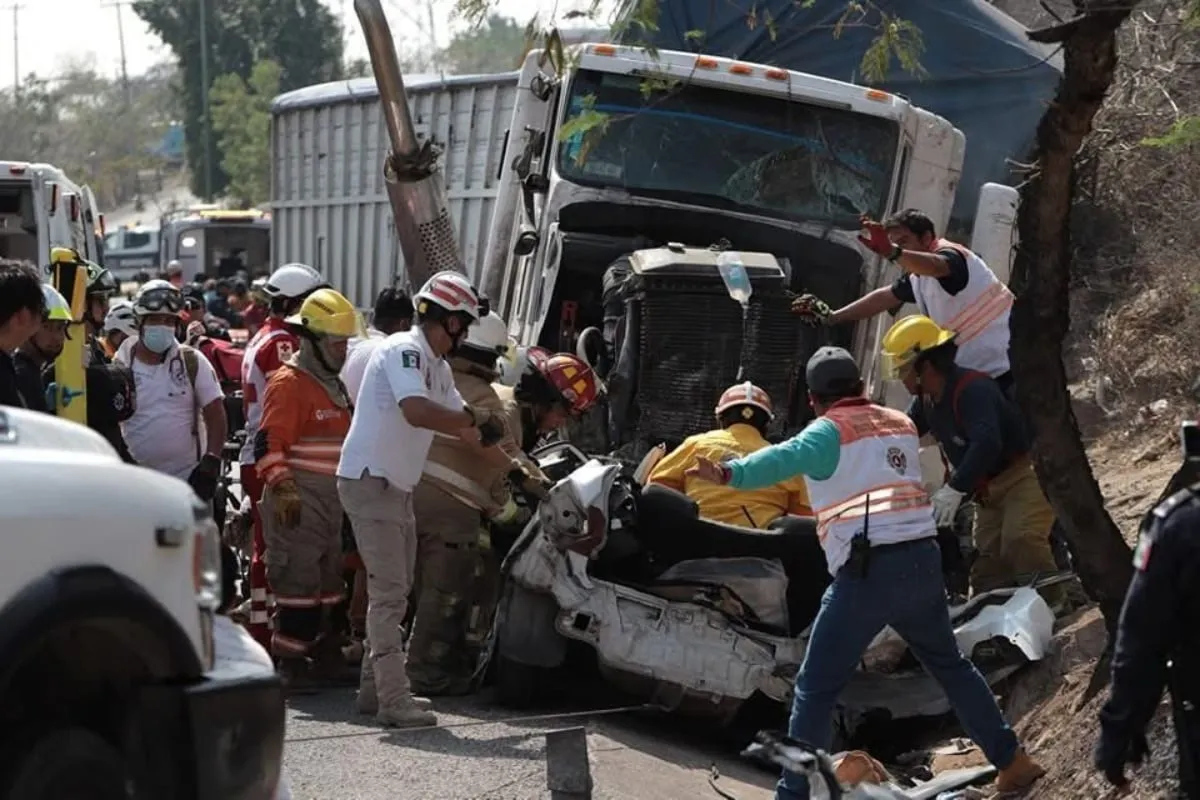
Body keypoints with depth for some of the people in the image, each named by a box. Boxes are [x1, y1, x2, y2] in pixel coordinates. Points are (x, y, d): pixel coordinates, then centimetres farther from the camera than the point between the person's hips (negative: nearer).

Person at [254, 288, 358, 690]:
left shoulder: (333, 385, 19)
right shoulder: (288, 383, -12)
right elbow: (269, 443, -19)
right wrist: (282, 487, -28)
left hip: (331, 499, 10)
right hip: (298, 501, -10)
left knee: (327, 578, 14)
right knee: (298, 577, -10)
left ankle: (319, 650, 22)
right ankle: (290, 660, -8)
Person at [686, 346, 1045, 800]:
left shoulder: (830, 430, 0)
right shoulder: (901, 423, 18)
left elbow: (784, 459, -20)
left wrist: (729, 474, -36)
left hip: (869, 572, -6)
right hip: (923, 560, 6)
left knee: (816, 688, 0)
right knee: (949, 664, 27)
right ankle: (1011, 761, 30)